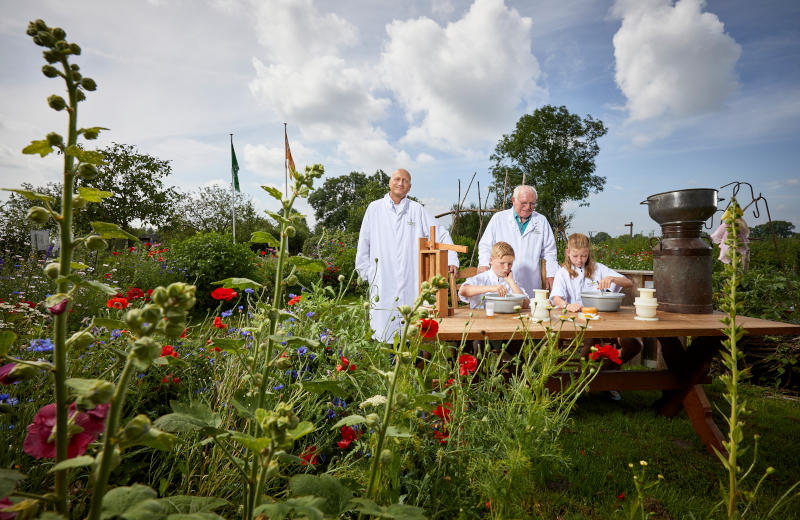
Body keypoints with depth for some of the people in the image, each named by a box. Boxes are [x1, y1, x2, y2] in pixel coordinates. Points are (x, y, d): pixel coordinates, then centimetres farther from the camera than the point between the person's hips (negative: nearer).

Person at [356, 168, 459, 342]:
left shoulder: (417, 210, 9)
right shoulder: (374, 208, 10)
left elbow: (442, 234, 11)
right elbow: (363, 243, 13)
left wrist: (452, 260, 0)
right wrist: (366, 272, 7)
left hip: (411, 283, 0)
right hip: (382, 282, 0)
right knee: (383, 330, -1)